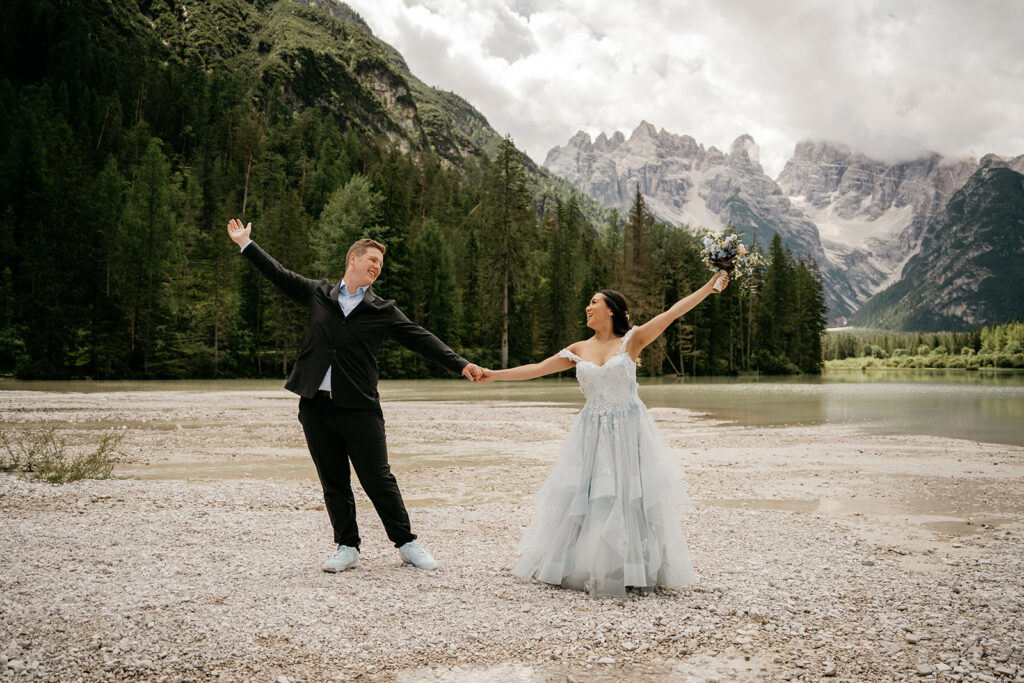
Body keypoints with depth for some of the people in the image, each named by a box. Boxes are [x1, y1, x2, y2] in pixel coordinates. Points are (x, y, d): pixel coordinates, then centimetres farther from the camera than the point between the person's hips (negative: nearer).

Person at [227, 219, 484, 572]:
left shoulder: (383, 310, 7)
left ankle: (407, 543, 16)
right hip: (316, 406, 2)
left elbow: (422, 340, 2)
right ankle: (347, 548, 22)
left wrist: (461, 365, -6)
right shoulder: (318, 293, 10)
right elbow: (278, 274, 19)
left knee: (378, 480, 1)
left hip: (360, 407, -2)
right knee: (334, 483, 9)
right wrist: (245, 243, 23)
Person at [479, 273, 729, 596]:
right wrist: (494, 374, 10)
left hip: (628, 431, -3)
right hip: (592, 433, 3)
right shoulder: (579, 350, 7)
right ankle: (584, 567, 19)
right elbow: (537, 369, 11)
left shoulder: (632, 340, -2)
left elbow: (673, 312, -8)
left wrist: (710, 286, -13)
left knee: (630, 497, -1)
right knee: (581, 496, 4)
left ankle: (635, 568, 14)